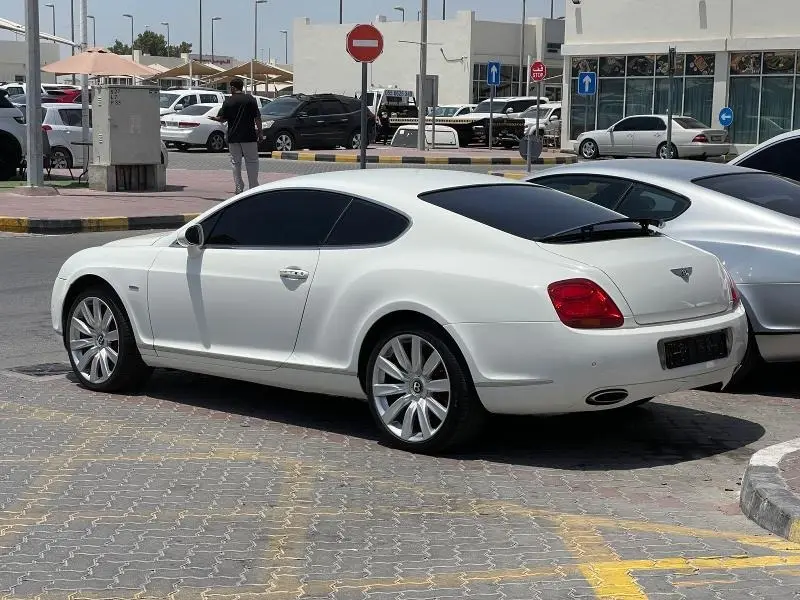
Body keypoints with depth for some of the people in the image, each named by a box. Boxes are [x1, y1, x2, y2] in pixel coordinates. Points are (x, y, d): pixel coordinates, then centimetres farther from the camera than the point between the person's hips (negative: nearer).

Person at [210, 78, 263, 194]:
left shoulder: (228, 102, -1)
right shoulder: (250, 99, -2)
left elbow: (223, 119, 1)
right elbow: (257, 118, -4)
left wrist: (215, 118, 22)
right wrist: (260, 133, 2)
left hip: (233, 137, 1)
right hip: (249, 136, -1)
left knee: (235, 163, 8)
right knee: (252, 162, 5)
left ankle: (239, 188, 6)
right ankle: (253, 188, 2)